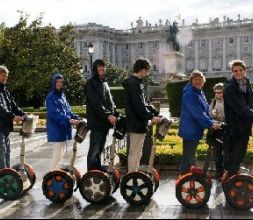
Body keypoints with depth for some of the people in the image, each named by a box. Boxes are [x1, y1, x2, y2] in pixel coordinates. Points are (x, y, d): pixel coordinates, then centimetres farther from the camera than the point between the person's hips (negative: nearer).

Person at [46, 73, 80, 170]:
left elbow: (67, 111, 15)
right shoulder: (50, 97, -10)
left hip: (64, 130, 8)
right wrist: (69, 120, -30)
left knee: (62, 153, 14)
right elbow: (55, 113, -20)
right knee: (57, 155, -11)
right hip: (56, 130, -8)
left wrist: (75, 118, -2)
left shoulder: (63, 95, 14)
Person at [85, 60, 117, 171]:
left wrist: (114, 113, 2)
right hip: (97, 121, -8)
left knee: (100, 149, 15)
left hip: (106, 121, 8)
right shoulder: (91, 83, -7)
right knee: (94, 149, -4)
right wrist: (107, 116, -21)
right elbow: (95, 103, -16)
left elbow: (110, 101, 16)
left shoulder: (104, 83, 18)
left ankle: (99, 170, 24)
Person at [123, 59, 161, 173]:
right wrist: (151, 117, -20)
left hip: (138, 123, 11)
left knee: (136, 153, 17)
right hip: (137, 124, -11)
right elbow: (138, 105, -23)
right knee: (135, 153, -4)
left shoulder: (137, 82, 17)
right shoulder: (134, 83, -16)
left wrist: (153, 113, 13)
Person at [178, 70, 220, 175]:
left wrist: (211, 122, 5)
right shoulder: (189, 94, -19)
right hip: (190, 130, -10)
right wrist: (211, 124, -26)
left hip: (196, 130, 10)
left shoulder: (200, 93, 12)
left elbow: (205, 110, 17)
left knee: (191, 156, 19)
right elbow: (197, 113, -26)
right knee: (188, 157, -5)